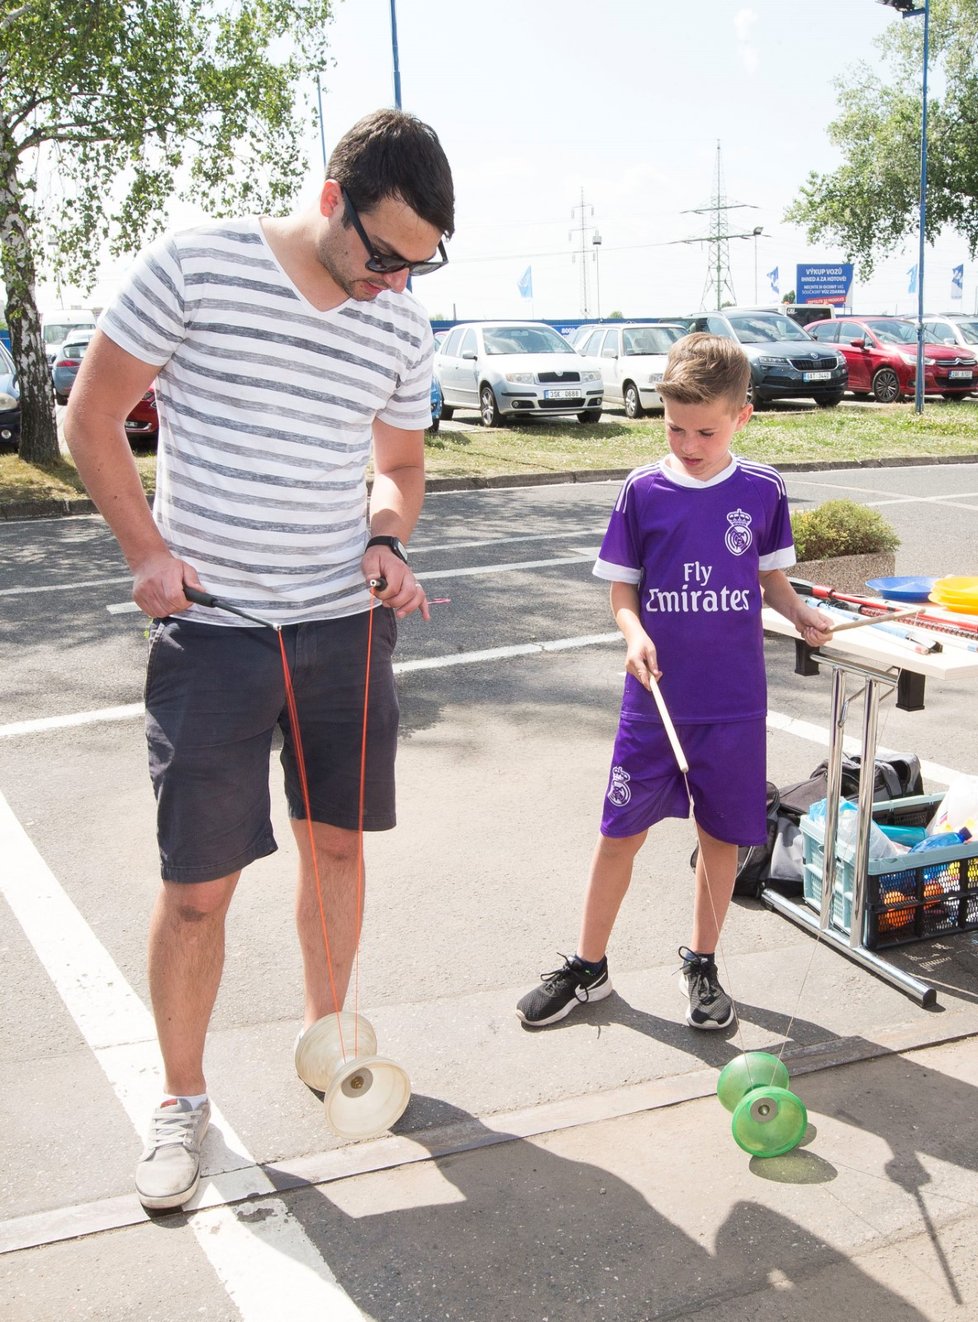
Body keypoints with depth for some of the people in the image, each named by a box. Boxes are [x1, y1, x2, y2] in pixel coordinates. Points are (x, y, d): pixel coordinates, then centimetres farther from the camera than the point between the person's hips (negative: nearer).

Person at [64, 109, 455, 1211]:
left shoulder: (402, 328, 4)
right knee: (198, 884, 0)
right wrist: (147, 550, -11)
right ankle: (181, 1100, 22)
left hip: (347, 627, 5)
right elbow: (91, 415, -3)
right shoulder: (192, 268, -10)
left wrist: (385, 540, -3)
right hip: (213, 634, -4)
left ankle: (325, 1034, 39)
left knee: (337, 841, 15)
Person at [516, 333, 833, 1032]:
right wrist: (634, 632, -16)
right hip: (655, 697, 0)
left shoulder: (763, 490, 0)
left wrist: (803, 613, -9)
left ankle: (703, 962, 31)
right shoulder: (643, 491, -3)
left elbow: (772, 577, 10)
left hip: (734, 702, 1)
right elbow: (623, 586, 3)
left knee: (722, 834, 10)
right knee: (621, 831, 5)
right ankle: (589, 967, 23)